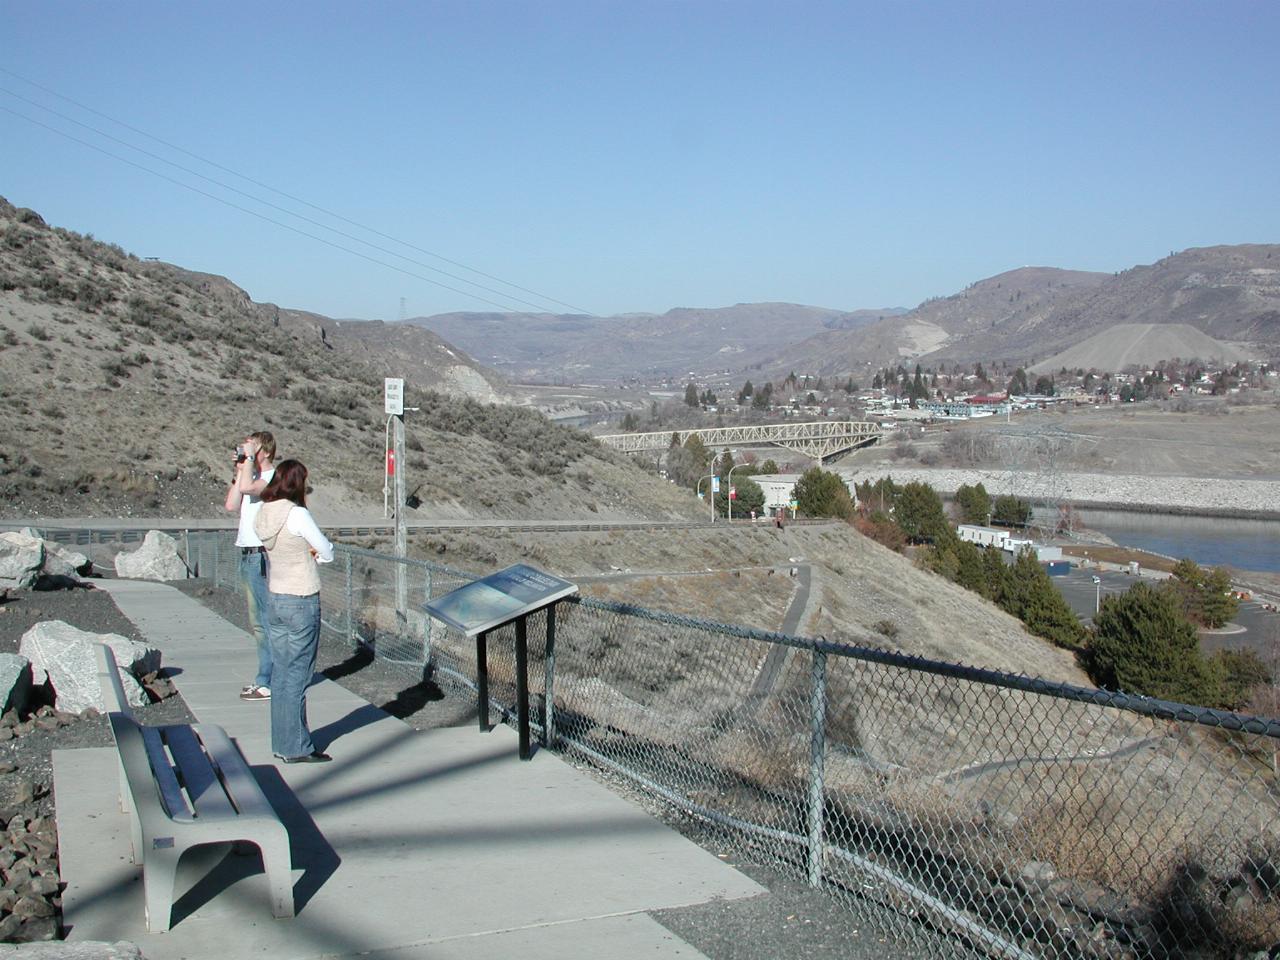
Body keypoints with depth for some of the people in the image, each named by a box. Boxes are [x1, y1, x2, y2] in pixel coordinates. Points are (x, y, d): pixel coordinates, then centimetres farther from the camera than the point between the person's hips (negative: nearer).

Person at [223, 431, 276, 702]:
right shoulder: (253, 478, 18)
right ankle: (266, 677, 22)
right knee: (258, 622, 14)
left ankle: (268, 682, -2)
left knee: (264, 621, -7)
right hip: (248, 555, 10)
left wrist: (250, 459, -16)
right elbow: (231, 505, 10)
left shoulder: (275, 477, -11)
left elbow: (247, 488, -29)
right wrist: (240, 471, 8)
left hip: (262, 556, -10)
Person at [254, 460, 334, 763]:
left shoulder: (263, 514, 6)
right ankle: (296, 748, 6)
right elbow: (328, 553, -10)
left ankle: (282, 742, 21)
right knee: (297, 675, 0)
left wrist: (306, 551, 1)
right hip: (302, 602, -7)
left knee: (281, 672, 13)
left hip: (274, 599, 7)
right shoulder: (297, 515, -16)